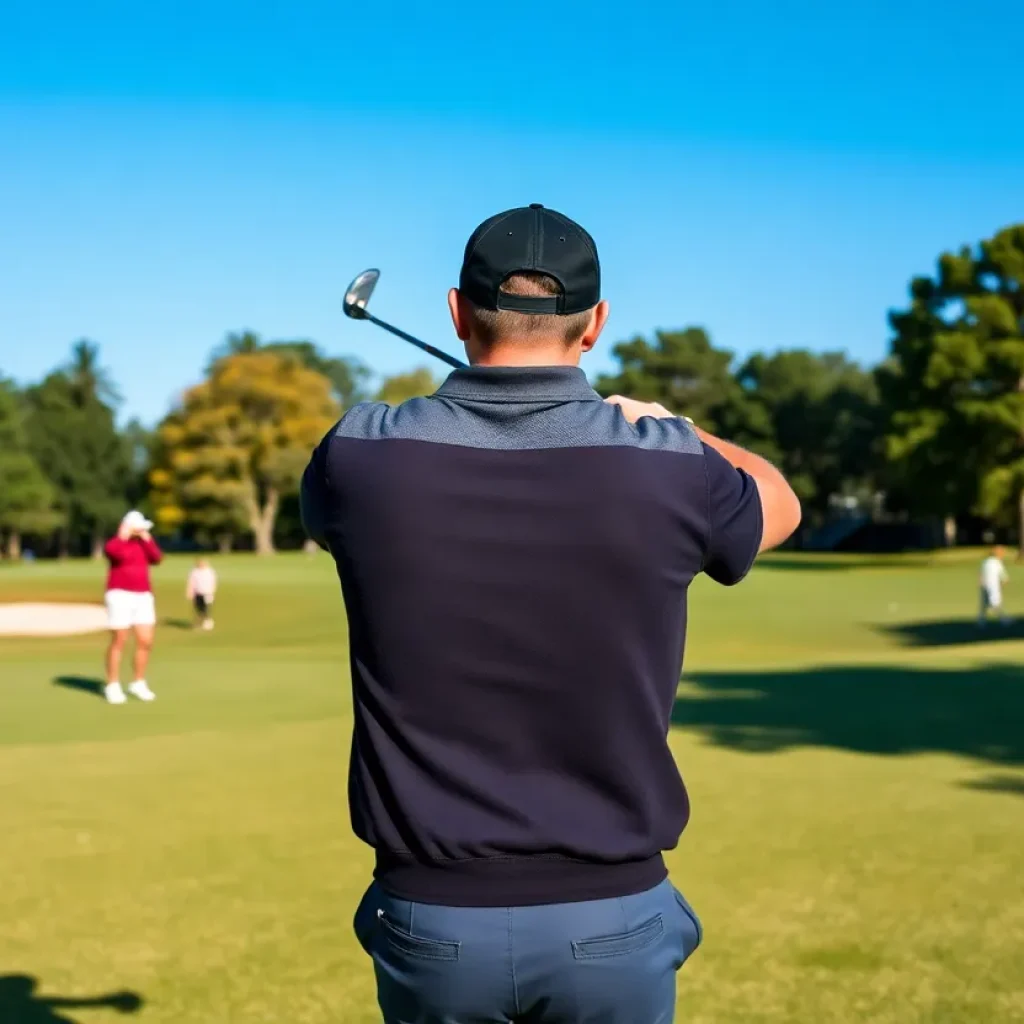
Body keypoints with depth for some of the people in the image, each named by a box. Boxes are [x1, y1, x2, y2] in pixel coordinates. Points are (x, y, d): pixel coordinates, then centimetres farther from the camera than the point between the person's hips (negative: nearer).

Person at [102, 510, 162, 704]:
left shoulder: (144, 543, 14)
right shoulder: (114, 543, -4)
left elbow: (157, 559, -3)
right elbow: (118, 554, -27)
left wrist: (147, 538, -6)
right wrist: (123, 535, -16)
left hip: (143, 597, 6)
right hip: (120, 596, -6)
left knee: (146, 642, 3)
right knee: (118, 643, -3)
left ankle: (138, 683, 17)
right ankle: (113, 686, 6)